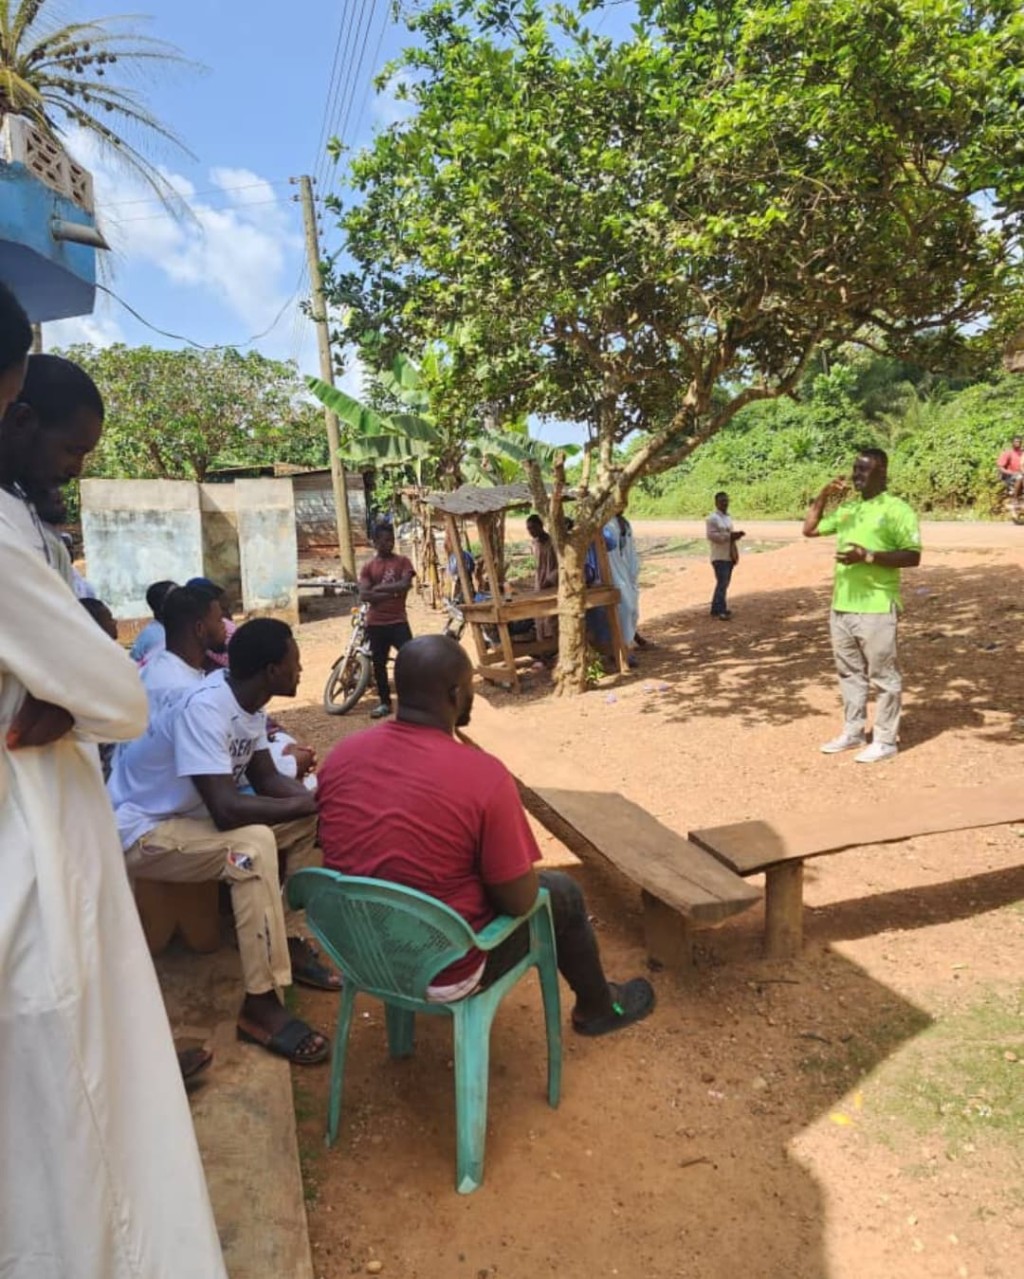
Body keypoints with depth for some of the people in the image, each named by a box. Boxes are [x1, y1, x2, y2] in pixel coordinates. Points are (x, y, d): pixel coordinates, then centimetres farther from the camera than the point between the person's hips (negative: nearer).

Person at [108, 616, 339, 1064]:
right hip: (141, 831, -9)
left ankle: (286, 939, 12)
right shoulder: (202, 707, -31)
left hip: (193, 815, 9)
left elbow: (267, 780, 4)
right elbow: (226, 810, -36)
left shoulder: (246, 699, -4)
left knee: (309, 821, -1)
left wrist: (319, 800, -15)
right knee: (254, 845, -32)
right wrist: (308, 804, -25)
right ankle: (260, 1006, -22)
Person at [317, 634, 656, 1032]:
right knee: (562, 892, 18)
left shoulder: (341, 755, -9)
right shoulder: (483, 776, -27)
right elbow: (519, 901, -17)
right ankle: (598, 1007, 44)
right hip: (441, 973, -5)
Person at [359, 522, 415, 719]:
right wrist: (392, 592, -13)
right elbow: (364, 595, -7)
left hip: (398, 621, -2)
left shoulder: (402, 561, 3)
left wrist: (379, 587, -9)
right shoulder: (368, 566, 5)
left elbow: (405, 585, -14)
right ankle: (384, 702, 22)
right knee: (379, 664, 9)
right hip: (376, 623, 2)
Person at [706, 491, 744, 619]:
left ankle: (716, 608, 20)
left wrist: (736, 534, 7)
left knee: (725, 583, 12)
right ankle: (721, 611, -8)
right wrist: (729, 536, -24)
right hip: (719, 556, -9)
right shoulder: (712, 518, -12)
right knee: (722, 583, -11)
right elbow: (711, 535, -22)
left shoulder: (728, 516, 15)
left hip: (729, 555, 9)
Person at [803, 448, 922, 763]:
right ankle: (853, 732, 27)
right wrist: (823, 496, 7)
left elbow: (912, 557, -12)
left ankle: (885, 740, 11)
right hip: (841, 606, 7)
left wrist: (869, 556, -22)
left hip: (876, 608, -7)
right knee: (849, 673, 15)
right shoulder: (846, 508, 14)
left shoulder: (896, 509, -7)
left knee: (882, 676, 1)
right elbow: (809, 529, 18)